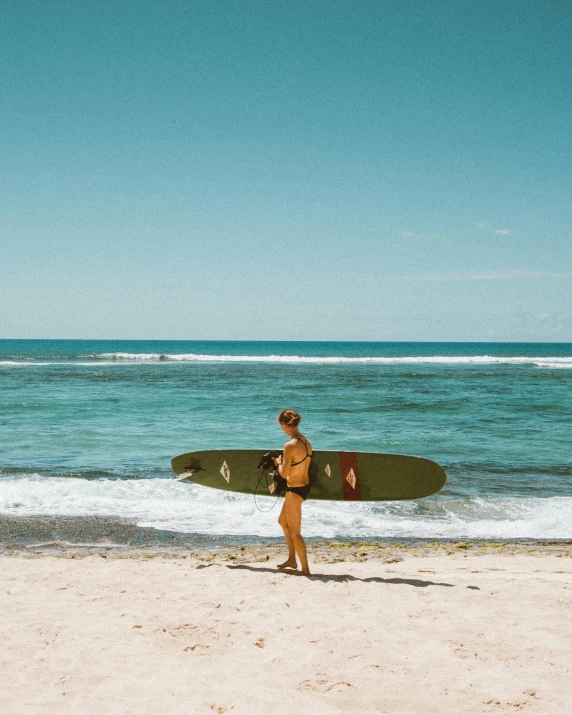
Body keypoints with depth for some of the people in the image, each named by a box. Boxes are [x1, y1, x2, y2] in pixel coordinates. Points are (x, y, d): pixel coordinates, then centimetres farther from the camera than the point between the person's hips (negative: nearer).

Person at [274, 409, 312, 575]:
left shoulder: (290, 445, -23)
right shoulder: (306, 443, 3)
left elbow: (284, 474, -20)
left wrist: (279, 462, -1)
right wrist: (284, 463, 16)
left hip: (295, 490, -9)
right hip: (305, 486, 9)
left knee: (295, 533, 4)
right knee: (283, 521, 28)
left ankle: (305, 569, 12)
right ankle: (292, 560, 37)